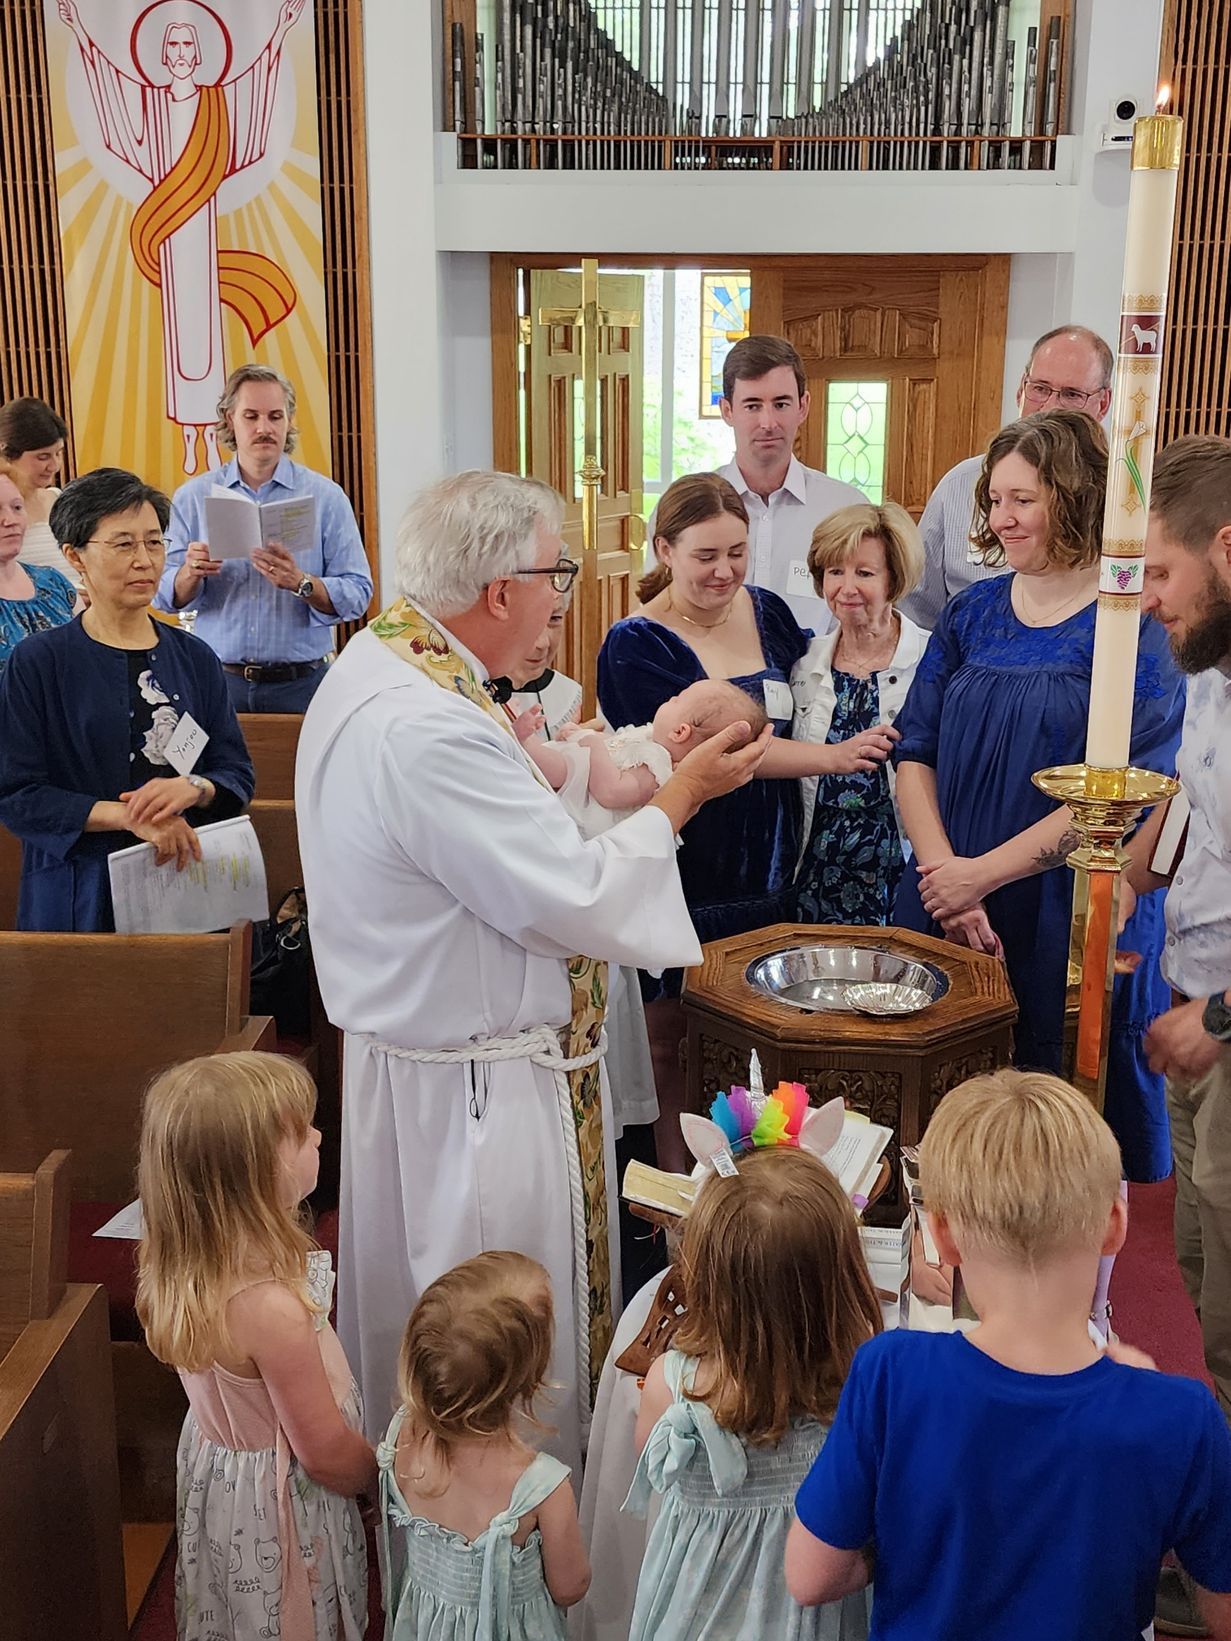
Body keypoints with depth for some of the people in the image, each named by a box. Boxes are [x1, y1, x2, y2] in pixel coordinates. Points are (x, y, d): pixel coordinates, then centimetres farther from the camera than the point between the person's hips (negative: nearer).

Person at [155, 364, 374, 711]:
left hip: (299, 683, -1)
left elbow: (357, 595, -5)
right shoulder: (193, 497, 7)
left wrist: (301, 584, -21)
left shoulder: (326, 497, 2)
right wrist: (190, 573, -16)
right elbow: (165, 597, 4)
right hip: (216, 682, 1)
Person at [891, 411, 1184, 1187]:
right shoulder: (973, 613, 8)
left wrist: (984, 873, -16)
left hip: (1077, 920, -4)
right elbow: (916, 753, 4)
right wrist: (947, 875, -10)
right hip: (951, 918, 5)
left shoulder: (1135, 625, -7)